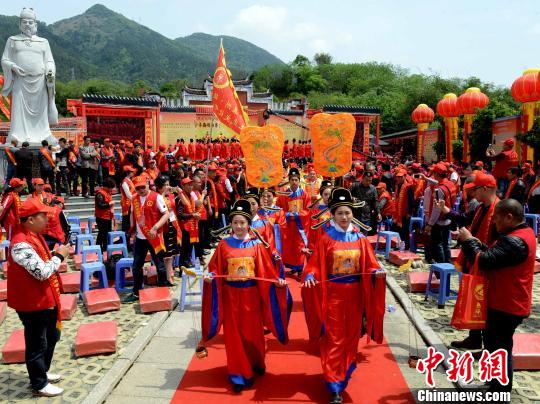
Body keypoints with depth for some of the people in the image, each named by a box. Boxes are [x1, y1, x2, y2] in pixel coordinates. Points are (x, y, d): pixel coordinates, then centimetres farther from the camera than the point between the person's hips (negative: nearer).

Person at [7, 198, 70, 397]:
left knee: (51, 336, 23)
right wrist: (59, 255, -16)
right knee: (37, 344, 6)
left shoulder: (34, 235, 6)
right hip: (32, 303, -10)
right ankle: (39, 384, 23)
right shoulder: (21, 244, -27)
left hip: (45, 299, 10)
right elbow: (42, 272, -29)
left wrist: (56, 254, 0)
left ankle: (42, 372, 41)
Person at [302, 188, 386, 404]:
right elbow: (315, 264, -9)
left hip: (354, 293, 3)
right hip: (333, 293, -3)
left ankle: (345, 371, 40)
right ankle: (335, 386, 9)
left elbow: (369, 264, 1)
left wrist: (377, 271, -19)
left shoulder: (359, 238, 2)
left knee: (351, 335, 17)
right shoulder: (325, 237, -7)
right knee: (334, 339, 2)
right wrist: (310, 276, -28)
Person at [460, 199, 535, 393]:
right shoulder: (522, 233, 7)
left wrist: (468, 241, -16)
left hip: (507, 305, -10)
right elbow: (495, 256, 11)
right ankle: (495, 383, 39)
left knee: (501, 348, 3)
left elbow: (484, 261, -30)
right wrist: (479, 244, -4)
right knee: (492, 342, 23)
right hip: (505, 302, 10)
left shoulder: (515, 241, -27)